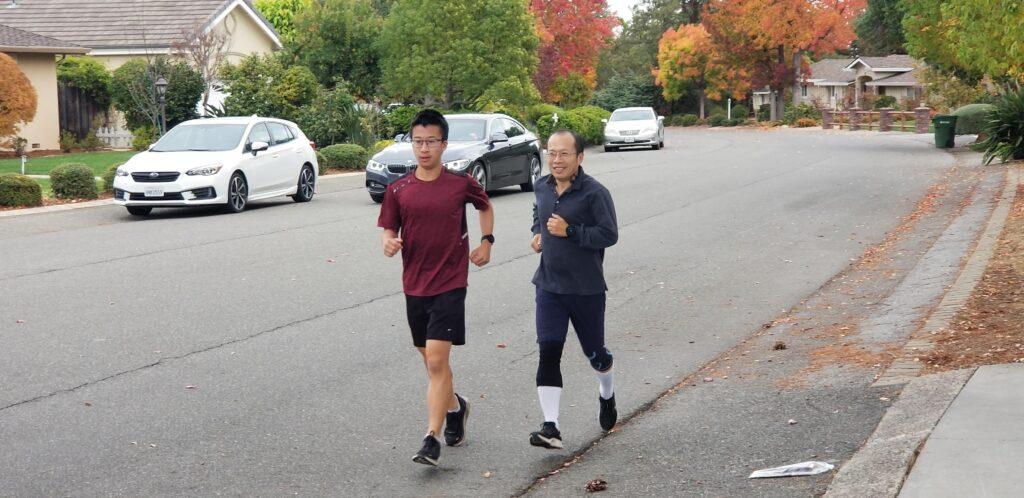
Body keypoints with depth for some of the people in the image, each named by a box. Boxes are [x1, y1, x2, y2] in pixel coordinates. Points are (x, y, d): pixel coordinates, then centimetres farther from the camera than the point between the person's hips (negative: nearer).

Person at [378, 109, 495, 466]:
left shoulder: (462, 184, -1)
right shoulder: (398, 190, 2)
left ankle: (431, 440, -13)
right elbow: (388, 229, 5)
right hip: (414, 286, 4)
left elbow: (485, 207, 19)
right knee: (432, 362, 17)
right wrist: (389, 243, -17)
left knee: (437, 361, -13)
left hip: (450, 285, -4)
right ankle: (455, 407, 43)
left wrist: (486, 241, 8)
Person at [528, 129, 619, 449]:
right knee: (548, 353, -9)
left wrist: (569, 231, -24)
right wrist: (538, 233, 7)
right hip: (549, 286, 4)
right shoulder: (542, 188, 5)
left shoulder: (594, 192, -14)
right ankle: (550, 428, -11)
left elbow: (609, 234, -17)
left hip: (587, 289, -4)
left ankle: (606, 396, 47)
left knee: (594, 351, 13)